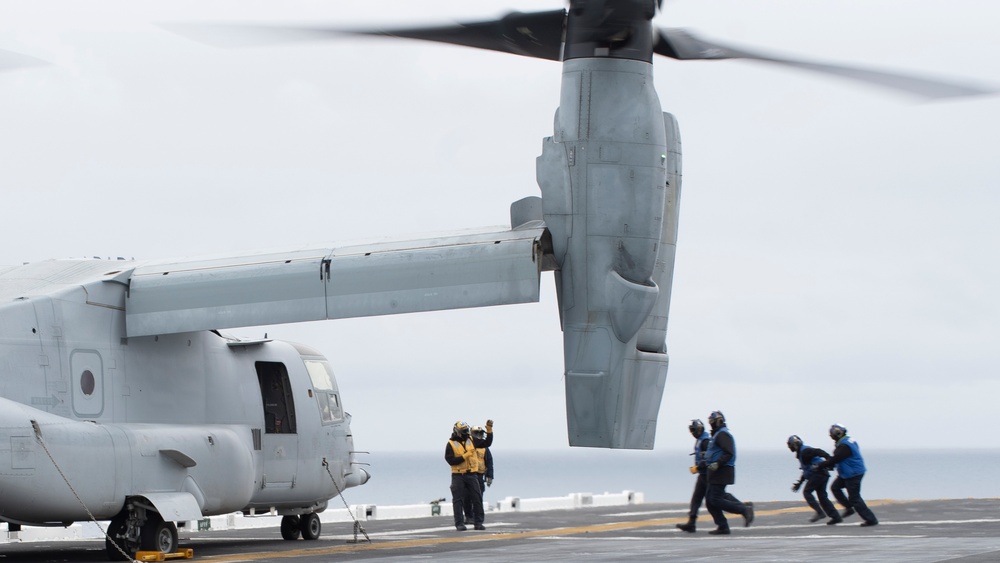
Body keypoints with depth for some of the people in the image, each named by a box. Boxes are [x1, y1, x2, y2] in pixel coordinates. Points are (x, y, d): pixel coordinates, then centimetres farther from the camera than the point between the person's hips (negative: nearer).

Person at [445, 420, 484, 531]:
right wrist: (465, 456, -19)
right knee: (458, 500, -1)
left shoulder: (471, 441, 8)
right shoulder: (451, 444, -4)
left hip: (472, 474, 4)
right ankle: (459, 524, 3)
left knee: (477, 498, 3)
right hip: (458, 475, -4)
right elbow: (450, 460, -13)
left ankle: (478, 522, 10)